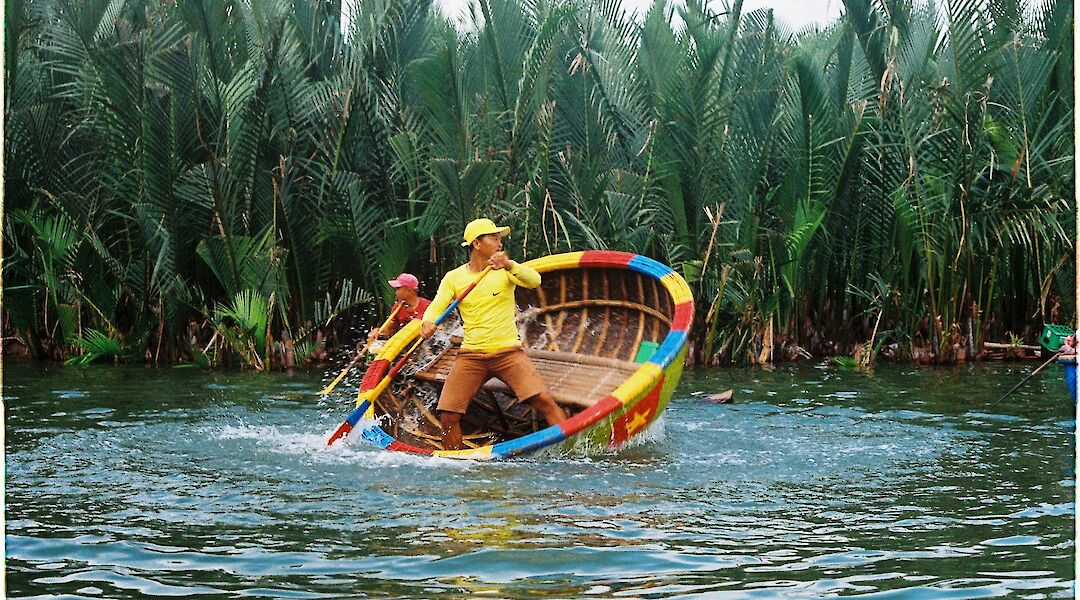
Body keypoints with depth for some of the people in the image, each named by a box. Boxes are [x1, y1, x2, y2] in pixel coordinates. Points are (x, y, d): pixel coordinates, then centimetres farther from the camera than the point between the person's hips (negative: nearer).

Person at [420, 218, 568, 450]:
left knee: (543, 400, -19)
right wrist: (428, 323, -27)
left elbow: (534, 281, -16)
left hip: (508, 351, -1)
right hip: (471, 355, 1)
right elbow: (437, 307, -3)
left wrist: (509, 265, -35)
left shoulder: (505, 270, 2)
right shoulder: (454, 278, 6)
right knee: (448, 416, -6)